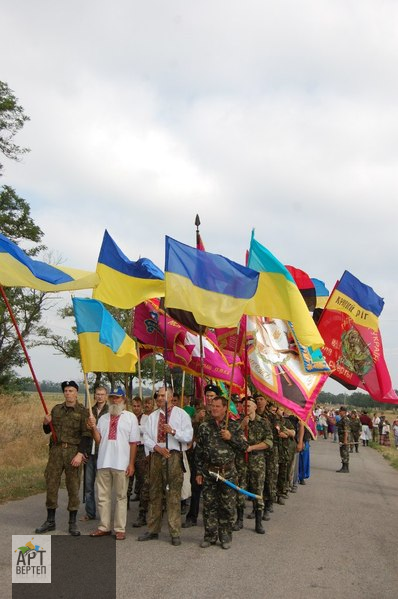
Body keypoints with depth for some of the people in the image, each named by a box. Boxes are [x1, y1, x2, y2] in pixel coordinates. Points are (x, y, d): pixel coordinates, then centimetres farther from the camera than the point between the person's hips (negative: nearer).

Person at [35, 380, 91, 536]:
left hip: (73, 451, -4)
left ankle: (72, 523, 12)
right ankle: (50, 521, 18)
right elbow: (47, 431, 18)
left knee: (73, 487, 2)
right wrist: (46, 423, -4)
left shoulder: (82, 411, -2)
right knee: (51, 484, 5)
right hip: (56, 450, 4)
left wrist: (80, 454, -17)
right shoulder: (56, 409, 11)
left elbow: (86, 435, -7)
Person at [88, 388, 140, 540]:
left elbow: (133, 442, -3)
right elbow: (98, 440, 10)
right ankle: (104, 527, 22)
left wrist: (131, 464, -8)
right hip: (103, 463, 4)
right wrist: (93, 428, -7)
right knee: (103, 496, 11)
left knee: (121, 496, 5)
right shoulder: (103, 418, 12)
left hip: (121, 464, -4)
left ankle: (120, 529, 13)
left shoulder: (130, 417, -1)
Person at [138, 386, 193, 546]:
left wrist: (173, 431, -19)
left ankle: (175, 533, 1)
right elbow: (146, 437, 9)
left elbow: (188, 436, -5)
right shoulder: (152, 416, 17)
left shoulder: (181, 414, 4)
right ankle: (153, 530, 19)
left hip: (174, 456, -4)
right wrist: (157, 447, -8)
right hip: (156, 455, 4)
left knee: (173, 494, -5)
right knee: (154, 493, 9)